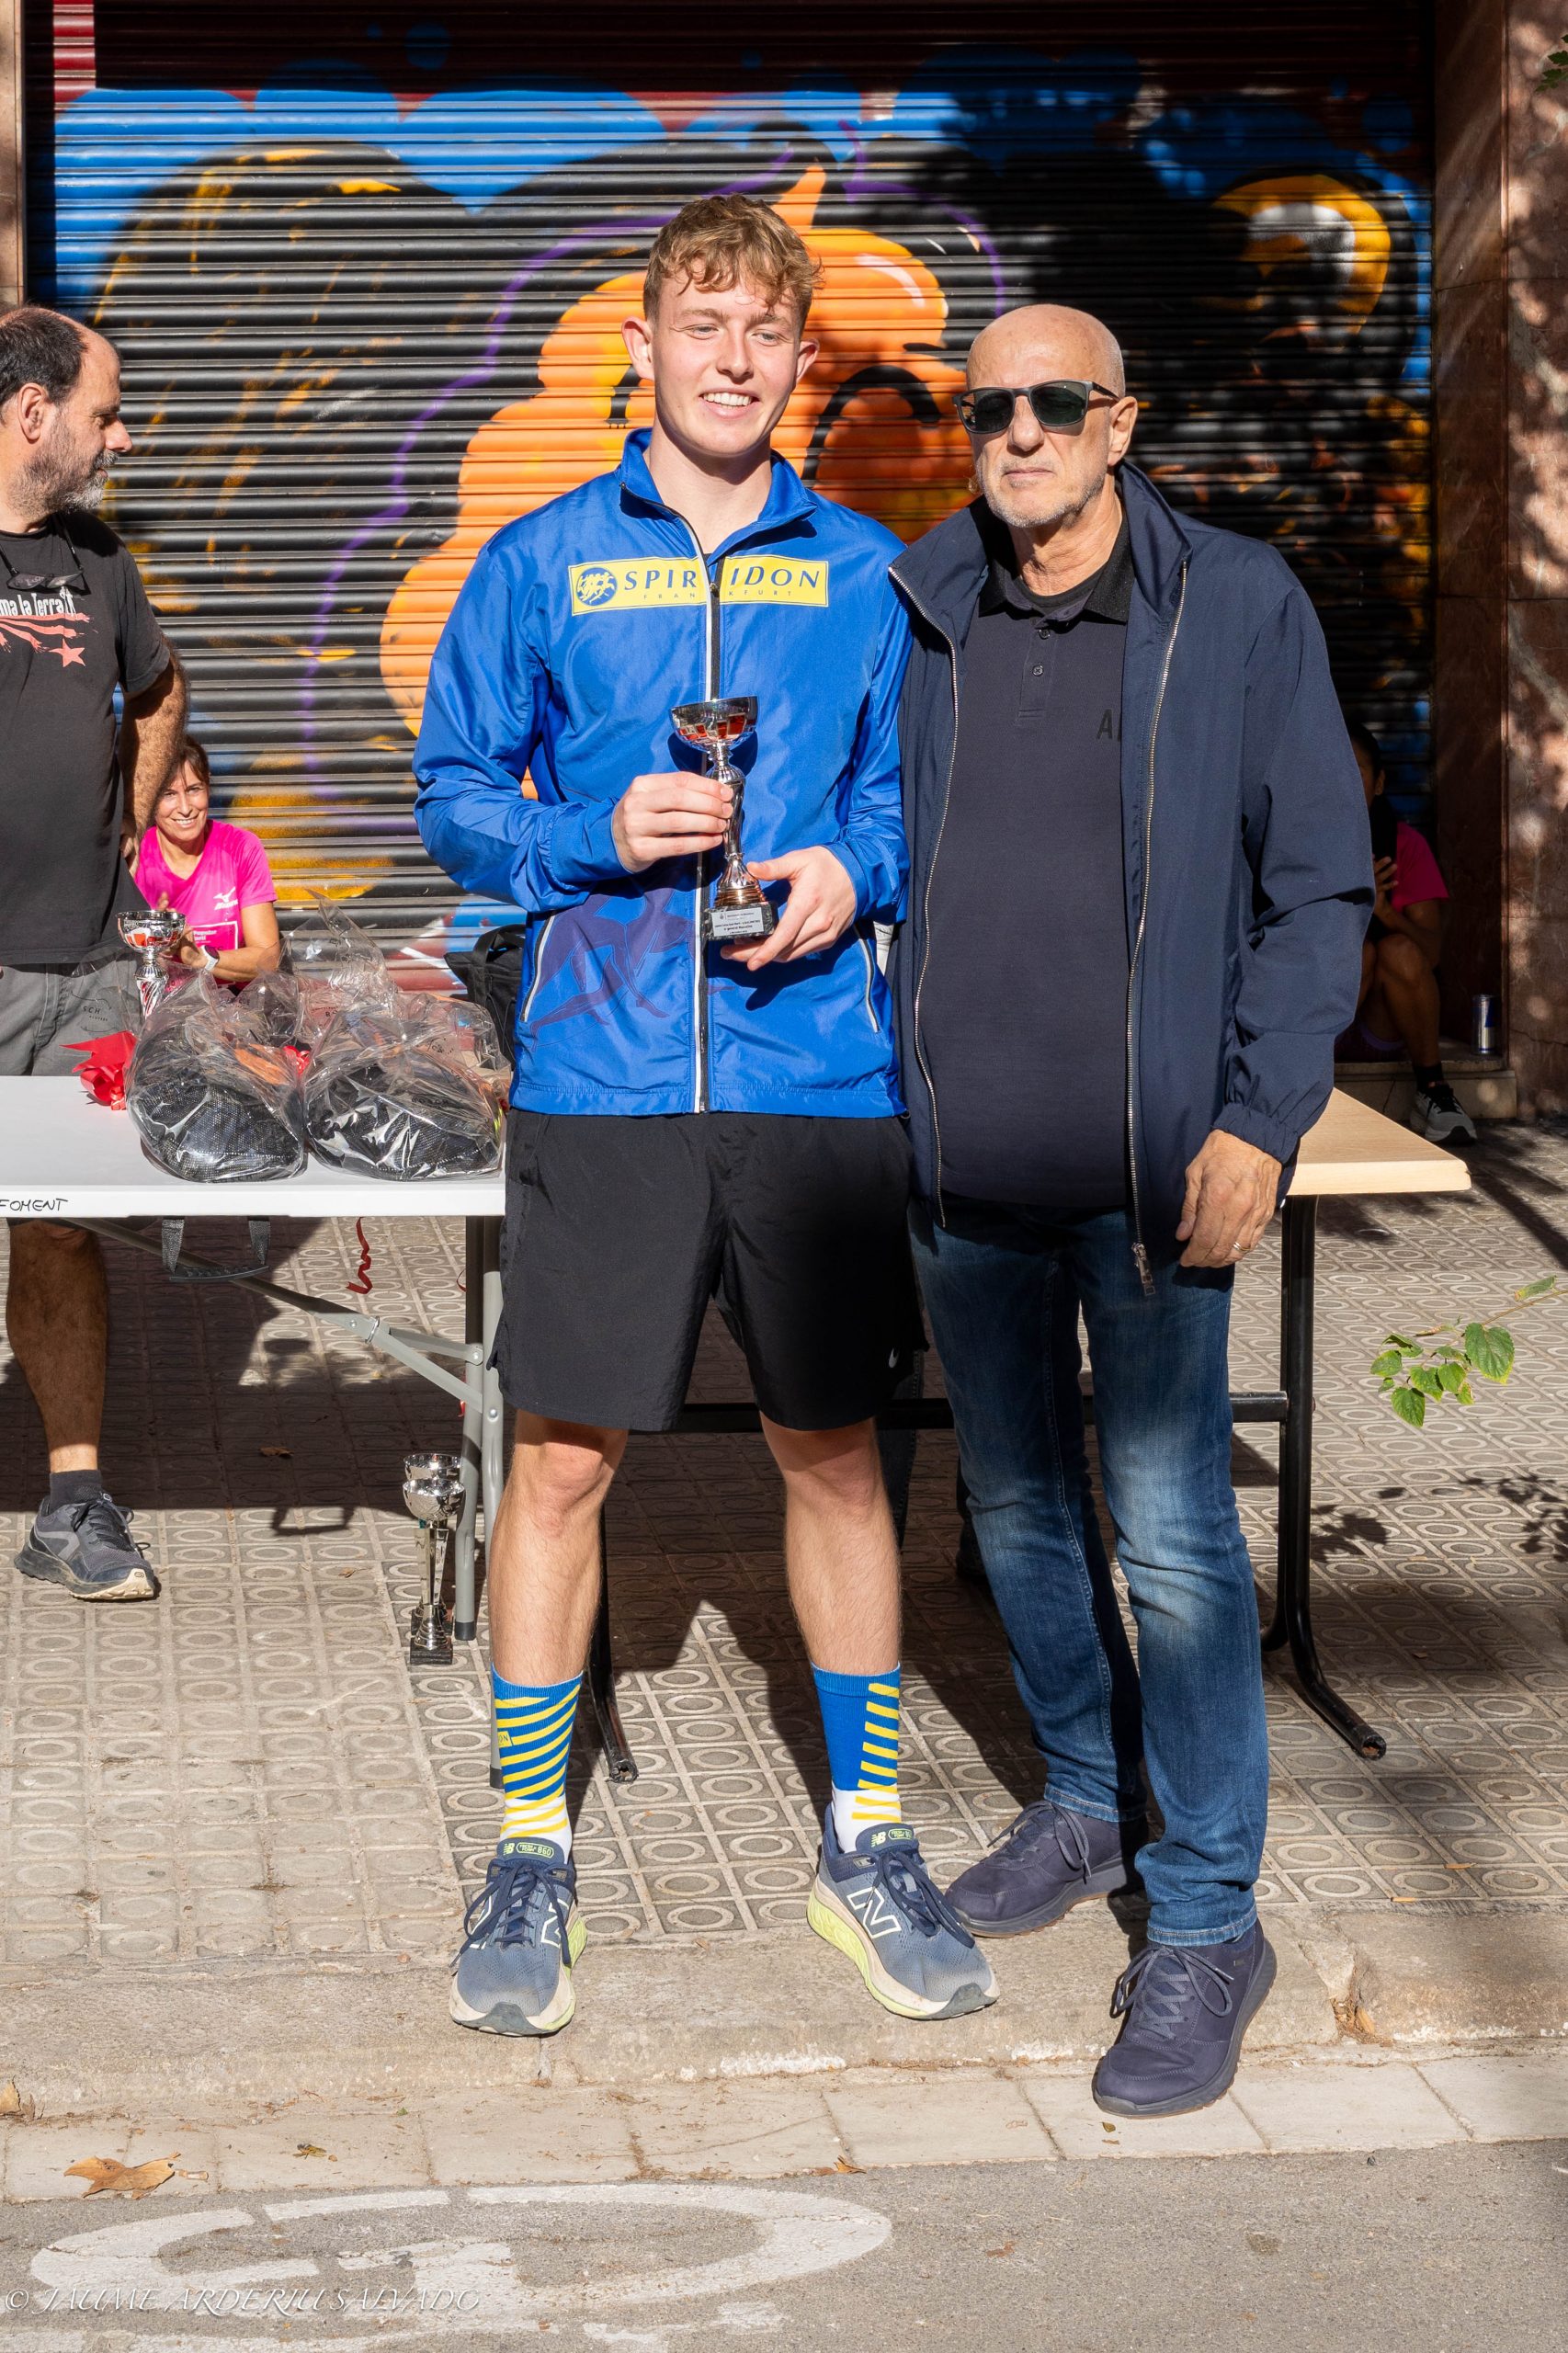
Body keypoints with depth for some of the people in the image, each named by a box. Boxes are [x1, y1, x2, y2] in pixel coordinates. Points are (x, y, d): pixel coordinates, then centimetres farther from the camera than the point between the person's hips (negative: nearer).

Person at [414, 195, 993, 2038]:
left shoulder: (865, 576, 9)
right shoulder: (541, 564, 5)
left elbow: (920, 790, 15)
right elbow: (455, 798, 7)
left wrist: (853, 871, -6)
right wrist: (599, 838, -11)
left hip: (818, 1072, 1)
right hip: (601, 1079, -1)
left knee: (834, 1454, 9)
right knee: (560, 1460, 1)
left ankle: (864, 1840, 23)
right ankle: (529, 1856, 15)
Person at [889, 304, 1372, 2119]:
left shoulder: (1238, 606, -2)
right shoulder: (915, 614, 6)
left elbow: (1317, 884, -1)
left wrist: (1258, 1121, -9)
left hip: (1152, 1161, -4)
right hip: (961, 1156, 4)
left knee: (1170, 1524, -4)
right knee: (1016, 1503, 15)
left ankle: (1204, 1916, 6)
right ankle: (1088, 1798, 36)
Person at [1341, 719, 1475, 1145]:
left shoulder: (1405, 843, 0)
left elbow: (1431, 953, -9)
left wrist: (1387, 913, -30)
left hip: (1383, 1024, 1)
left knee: (1400, 951, -29)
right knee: (1356, 949, -29)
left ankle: (1433, 1090, -17)